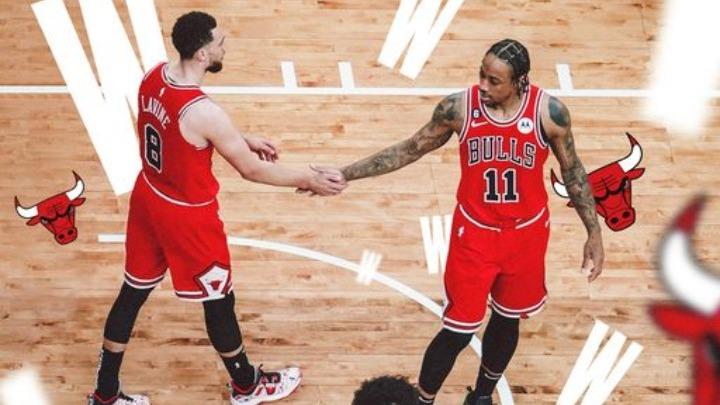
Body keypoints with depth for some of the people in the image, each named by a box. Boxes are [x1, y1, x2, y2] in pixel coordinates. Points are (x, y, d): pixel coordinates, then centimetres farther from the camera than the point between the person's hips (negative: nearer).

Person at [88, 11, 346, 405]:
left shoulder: (154, 77, -8)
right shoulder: (203, 111, -32)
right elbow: (251, 170, -22)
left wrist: (242, 140, 10)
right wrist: (309, 180, -11)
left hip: (148, 199, 8)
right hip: (187, 217, -8)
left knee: (133, 292, 20)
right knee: (219, 301, 14)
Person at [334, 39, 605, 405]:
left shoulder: (549, 112, -17)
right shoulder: (458, 107, -17)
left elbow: (572, 171, -2)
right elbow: (409, 150, -5)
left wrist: (594, 233, -1)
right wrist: (345, 174, -9)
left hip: (526, 234, 1)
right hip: (475, 234, -1)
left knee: (507, 320, 20)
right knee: (458, 330, 1)